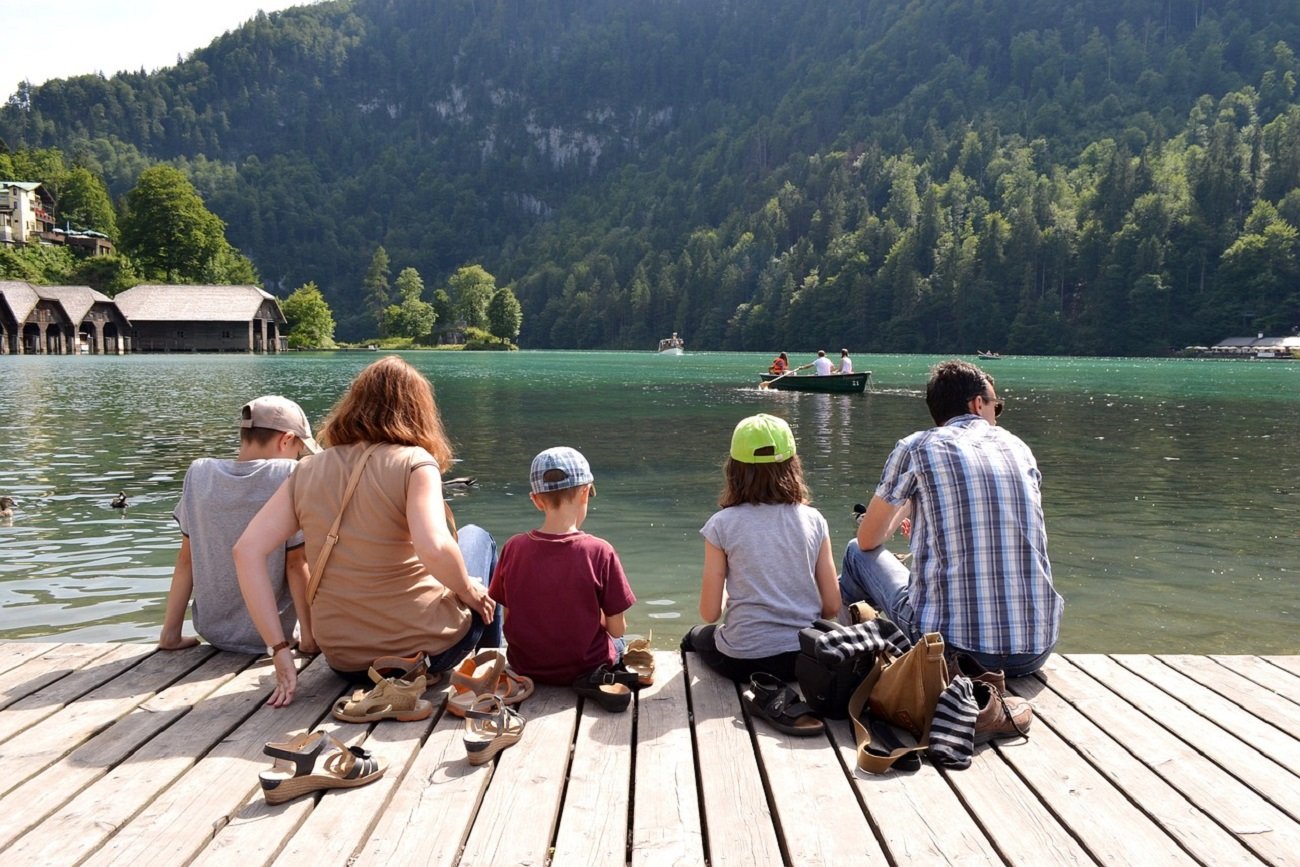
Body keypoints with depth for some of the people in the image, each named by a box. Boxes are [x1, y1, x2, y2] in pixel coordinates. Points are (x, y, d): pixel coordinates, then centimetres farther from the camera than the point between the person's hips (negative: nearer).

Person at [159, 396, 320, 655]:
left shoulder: (199, 473, -5)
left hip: (211, 630, 5)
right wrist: (309, 636, -7)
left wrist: (171, 633, 7)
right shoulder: (289, 476, -16)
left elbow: (186, 557, 1)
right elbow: (296, 563, -14)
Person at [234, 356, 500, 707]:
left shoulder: (306, 472, -1)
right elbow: (434, 549, -29)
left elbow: (247, 551, -8)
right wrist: (469, 590, -9)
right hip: (428, 649, -4)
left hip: (346, 662, 5)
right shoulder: (414, 462, -14)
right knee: (477, 538, 25)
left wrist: (279, 650, -6)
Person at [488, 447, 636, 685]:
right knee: (618, 642, 31)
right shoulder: (600, 552, -21)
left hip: (526, 667, 3)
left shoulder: (513, 548, -12)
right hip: (587, 668, -3)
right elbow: (617, 629, -14)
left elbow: (508, 617, -3)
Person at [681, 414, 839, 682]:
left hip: (744, 661, -3)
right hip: (806, 658, 3)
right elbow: (832, 606, 0)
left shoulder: (722, 524, -9)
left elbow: (709, 612, -6)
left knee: (695, 637, 32)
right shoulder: (813, 520, -2)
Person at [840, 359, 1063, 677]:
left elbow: (868, 540, 10)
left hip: (949, 647, -4)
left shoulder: (916, 447, -1)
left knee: (857, 554, 19)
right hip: (1036, 651, 4)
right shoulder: (1019, 448, 11)